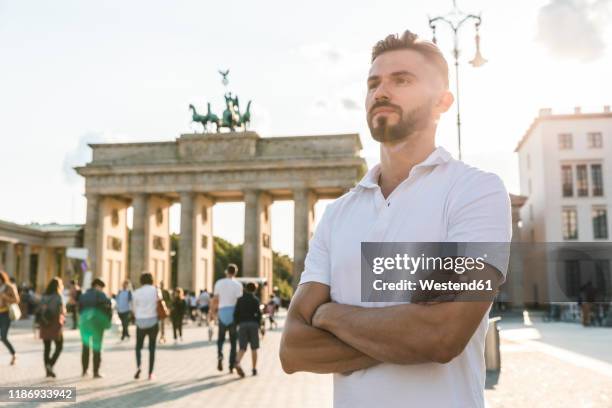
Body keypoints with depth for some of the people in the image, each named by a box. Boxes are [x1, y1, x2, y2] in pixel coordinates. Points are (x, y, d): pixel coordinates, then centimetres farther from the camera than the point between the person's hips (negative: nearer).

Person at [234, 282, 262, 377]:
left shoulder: (240, 299, 7)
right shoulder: (256, 299, 0)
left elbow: (236, 313, 3)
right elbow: (258, 313, -7)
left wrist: (237, 323, 13)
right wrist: (258, 325, 2)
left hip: (242, 324, 2)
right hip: (253, 324, -2)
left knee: (242, 348, 1)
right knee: (254, 348, 8)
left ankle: (237, 363, -26)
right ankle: (254, 369, 11)